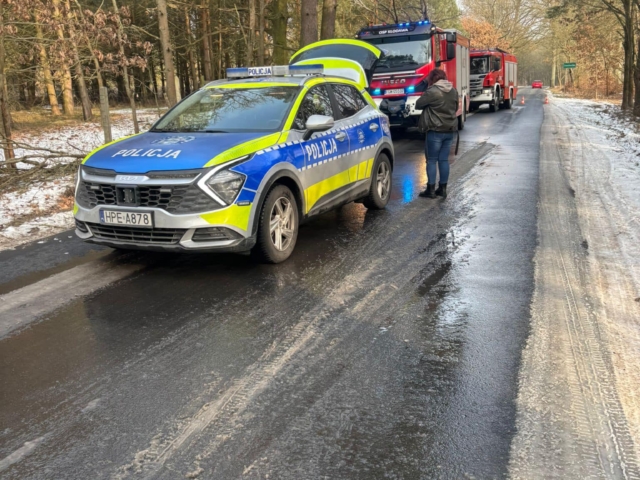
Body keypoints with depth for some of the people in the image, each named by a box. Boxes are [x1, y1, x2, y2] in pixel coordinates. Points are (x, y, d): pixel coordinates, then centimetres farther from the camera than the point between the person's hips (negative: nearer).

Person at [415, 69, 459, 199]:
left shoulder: (432, 92, -14)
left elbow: (418, 104, -4)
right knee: (444, 159, 11)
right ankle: (443, 188, 14)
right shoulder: (453, 91, 8)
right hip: (450, 130, 6)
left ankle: (431, 189, 3)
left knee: (432, 160, 2)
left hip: (435, 131, -6)